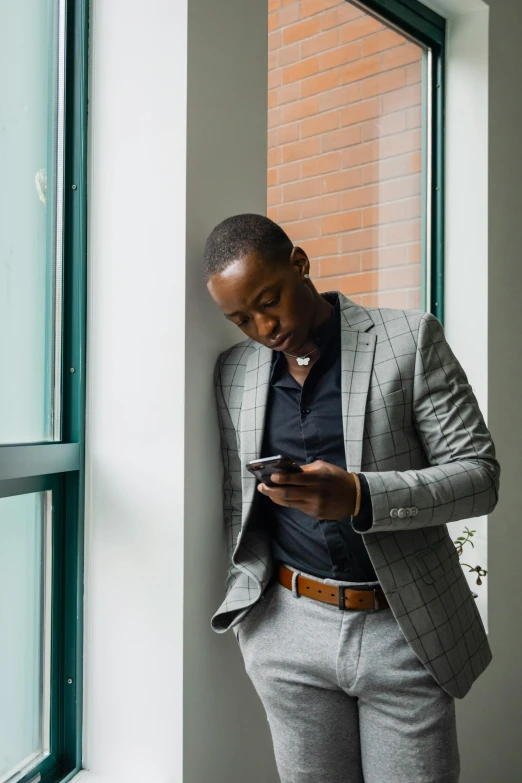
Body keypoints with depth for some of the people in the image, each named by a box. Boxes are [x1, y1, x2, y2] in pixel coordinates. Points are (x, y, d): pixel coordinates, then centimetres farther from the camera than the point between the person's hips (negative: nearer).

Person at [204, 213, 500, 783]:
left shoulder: (410, 340, -6)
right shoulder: (233, 371, 5)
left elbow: (479, 475, -9)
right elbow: (238, 504, 11)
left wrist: (360, 496, -24)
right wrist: (249, 590, 0)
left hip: (404, 630, -2)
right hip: (289, 629, 3)